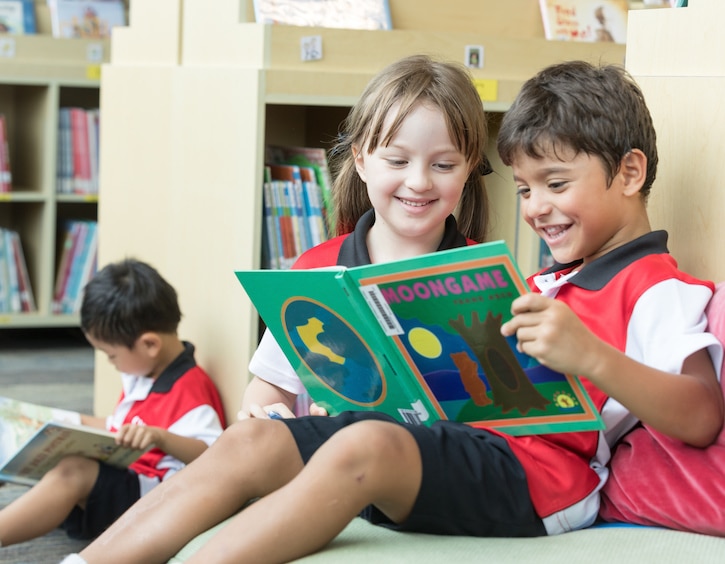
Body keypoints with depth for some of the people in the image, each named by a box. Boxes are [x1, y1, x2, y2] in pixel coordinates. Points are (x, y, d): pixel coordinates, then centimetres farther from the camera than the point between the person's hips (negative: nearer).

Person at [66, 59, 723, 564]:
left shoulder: (659, 290, 3)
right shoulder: (548, 283, 32)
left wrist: (590, 355, -29)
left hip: (538, 469, -9)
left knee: (364, 446, -36)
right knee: (252, 442, -9)